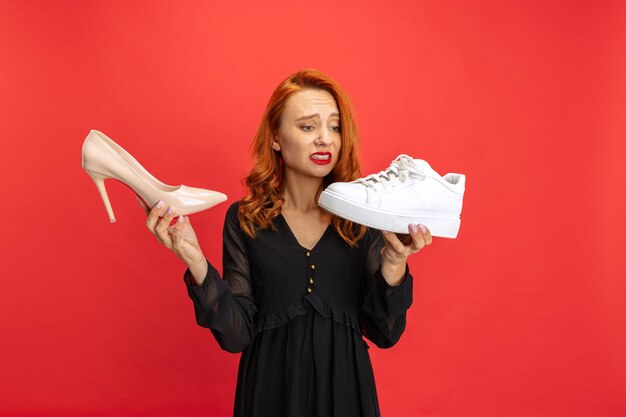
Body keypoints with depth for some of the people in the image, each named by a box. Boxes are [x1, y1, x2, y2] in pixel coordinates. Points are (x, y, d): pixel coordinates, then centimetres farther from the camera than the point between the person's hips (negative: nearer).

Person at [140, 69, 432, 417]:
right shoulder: (245, 219, -6)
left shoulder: (361, 217, -6)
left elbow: (385, 335, -6)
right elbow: (236, 336, -8)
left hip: (345, 389, 1)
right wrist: (196, 263, -21)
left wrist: (394, 264, -22)